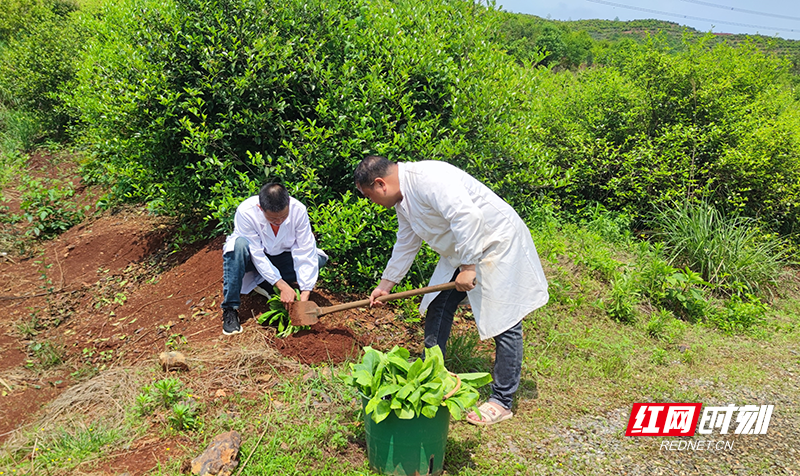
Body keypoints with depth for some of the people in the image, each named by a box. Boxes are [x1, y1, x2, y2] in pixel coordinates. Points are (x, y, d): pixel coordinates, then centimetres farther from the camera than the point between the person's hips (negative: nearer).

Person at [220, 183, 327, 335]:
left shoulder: (298, 210, -25)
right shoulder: (245, 212, -31)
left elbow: (305, 252, -25)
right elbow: (257, 254, -28)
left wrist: (305, 292, -31)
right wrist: (282, 286, -33)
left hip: (282, 256, 3)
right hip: (254, 258, -2)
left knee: (318, 259, -21)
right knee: (239, 244, -36)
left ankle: (263, 282, -10)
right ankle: (230, 309, -27)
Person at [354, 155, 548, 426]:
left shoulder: (427, 177, -25)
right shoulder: (402, 198, 7)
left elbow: (467, 216, -34)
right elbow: (406, 244, 18)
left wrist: (468, 267, -29)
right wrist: (385, 284, 23)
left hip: (498, 243, -10)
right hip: (461, 251, 10)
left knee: (505, 323, -2)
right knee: (437, 308, 11)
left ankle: (502, 402, 7)